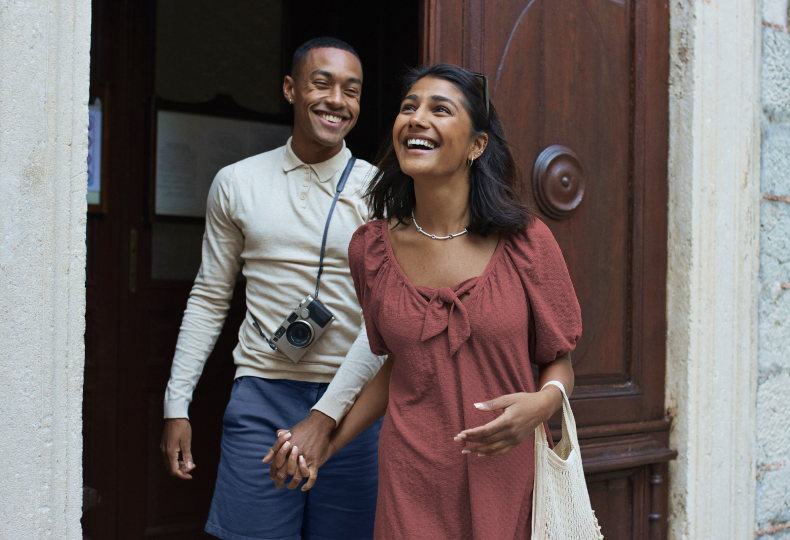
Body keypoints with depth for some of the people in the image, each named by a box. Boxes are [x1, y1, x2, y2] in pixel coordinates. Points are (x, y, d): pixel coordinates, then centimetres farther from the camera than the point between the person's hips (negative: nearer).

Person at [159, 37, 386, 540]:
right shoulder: (237, 183, 6)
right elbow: (210, 297, 12)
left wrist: (326, 415, -17)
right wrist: (177, 404, 6)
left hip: (352, 398, 0)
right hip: (262, 393, 1)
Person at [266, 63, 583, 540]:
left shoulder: (526, 243, -7)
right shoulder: (371, 249, 0)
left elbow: (559, 362, 2)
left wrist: (541, 404, -19)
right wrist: (327, 443, 8)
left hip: (509, 479, -1)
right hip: (412, 486, 2)